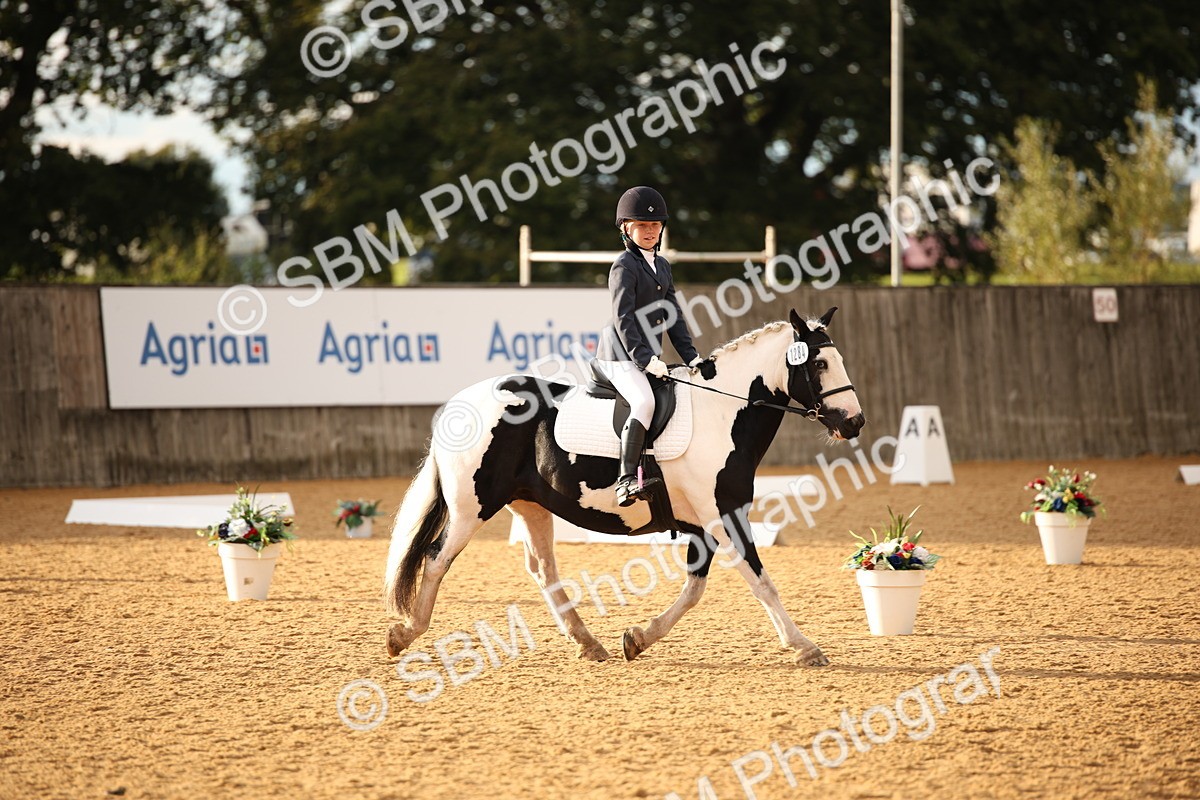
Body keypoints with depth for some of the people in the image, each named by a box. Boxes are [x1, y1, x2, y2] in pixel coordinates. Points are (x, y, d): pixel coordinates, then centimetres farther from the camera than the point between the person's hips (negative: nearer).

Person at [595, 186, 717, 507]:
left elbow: (673, 316, 17)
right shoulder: (624, 266, -7)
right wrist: (644, 358, -24)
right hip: (621, 354, -9)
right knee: (644, 401, -30)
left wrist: (691, 357, 8)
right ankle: (626, 481, -37)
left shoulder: (662, 266, 18)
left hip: (649, 356, 10)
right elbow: (623, 318, -16)